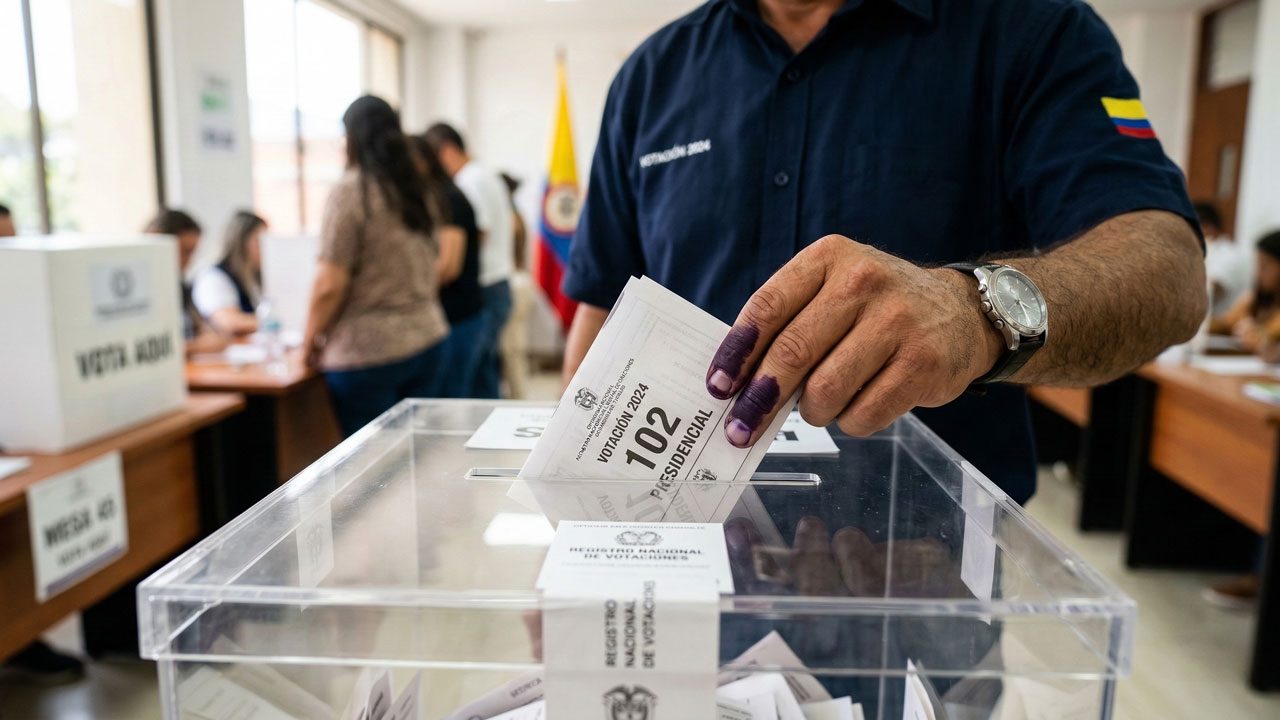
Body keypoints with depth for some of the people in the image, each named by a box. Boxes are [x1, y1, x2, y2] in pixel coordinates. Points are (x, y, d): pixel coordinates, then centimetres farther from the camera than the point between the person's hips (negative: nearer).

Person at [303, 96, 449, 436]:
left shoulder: (350, 191, -11)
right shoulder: (417, 189, 10)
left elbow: (329, 286, -14)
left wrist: (311, 338, -1)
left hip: (368, 350, -7)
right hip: (426, 339, 7)